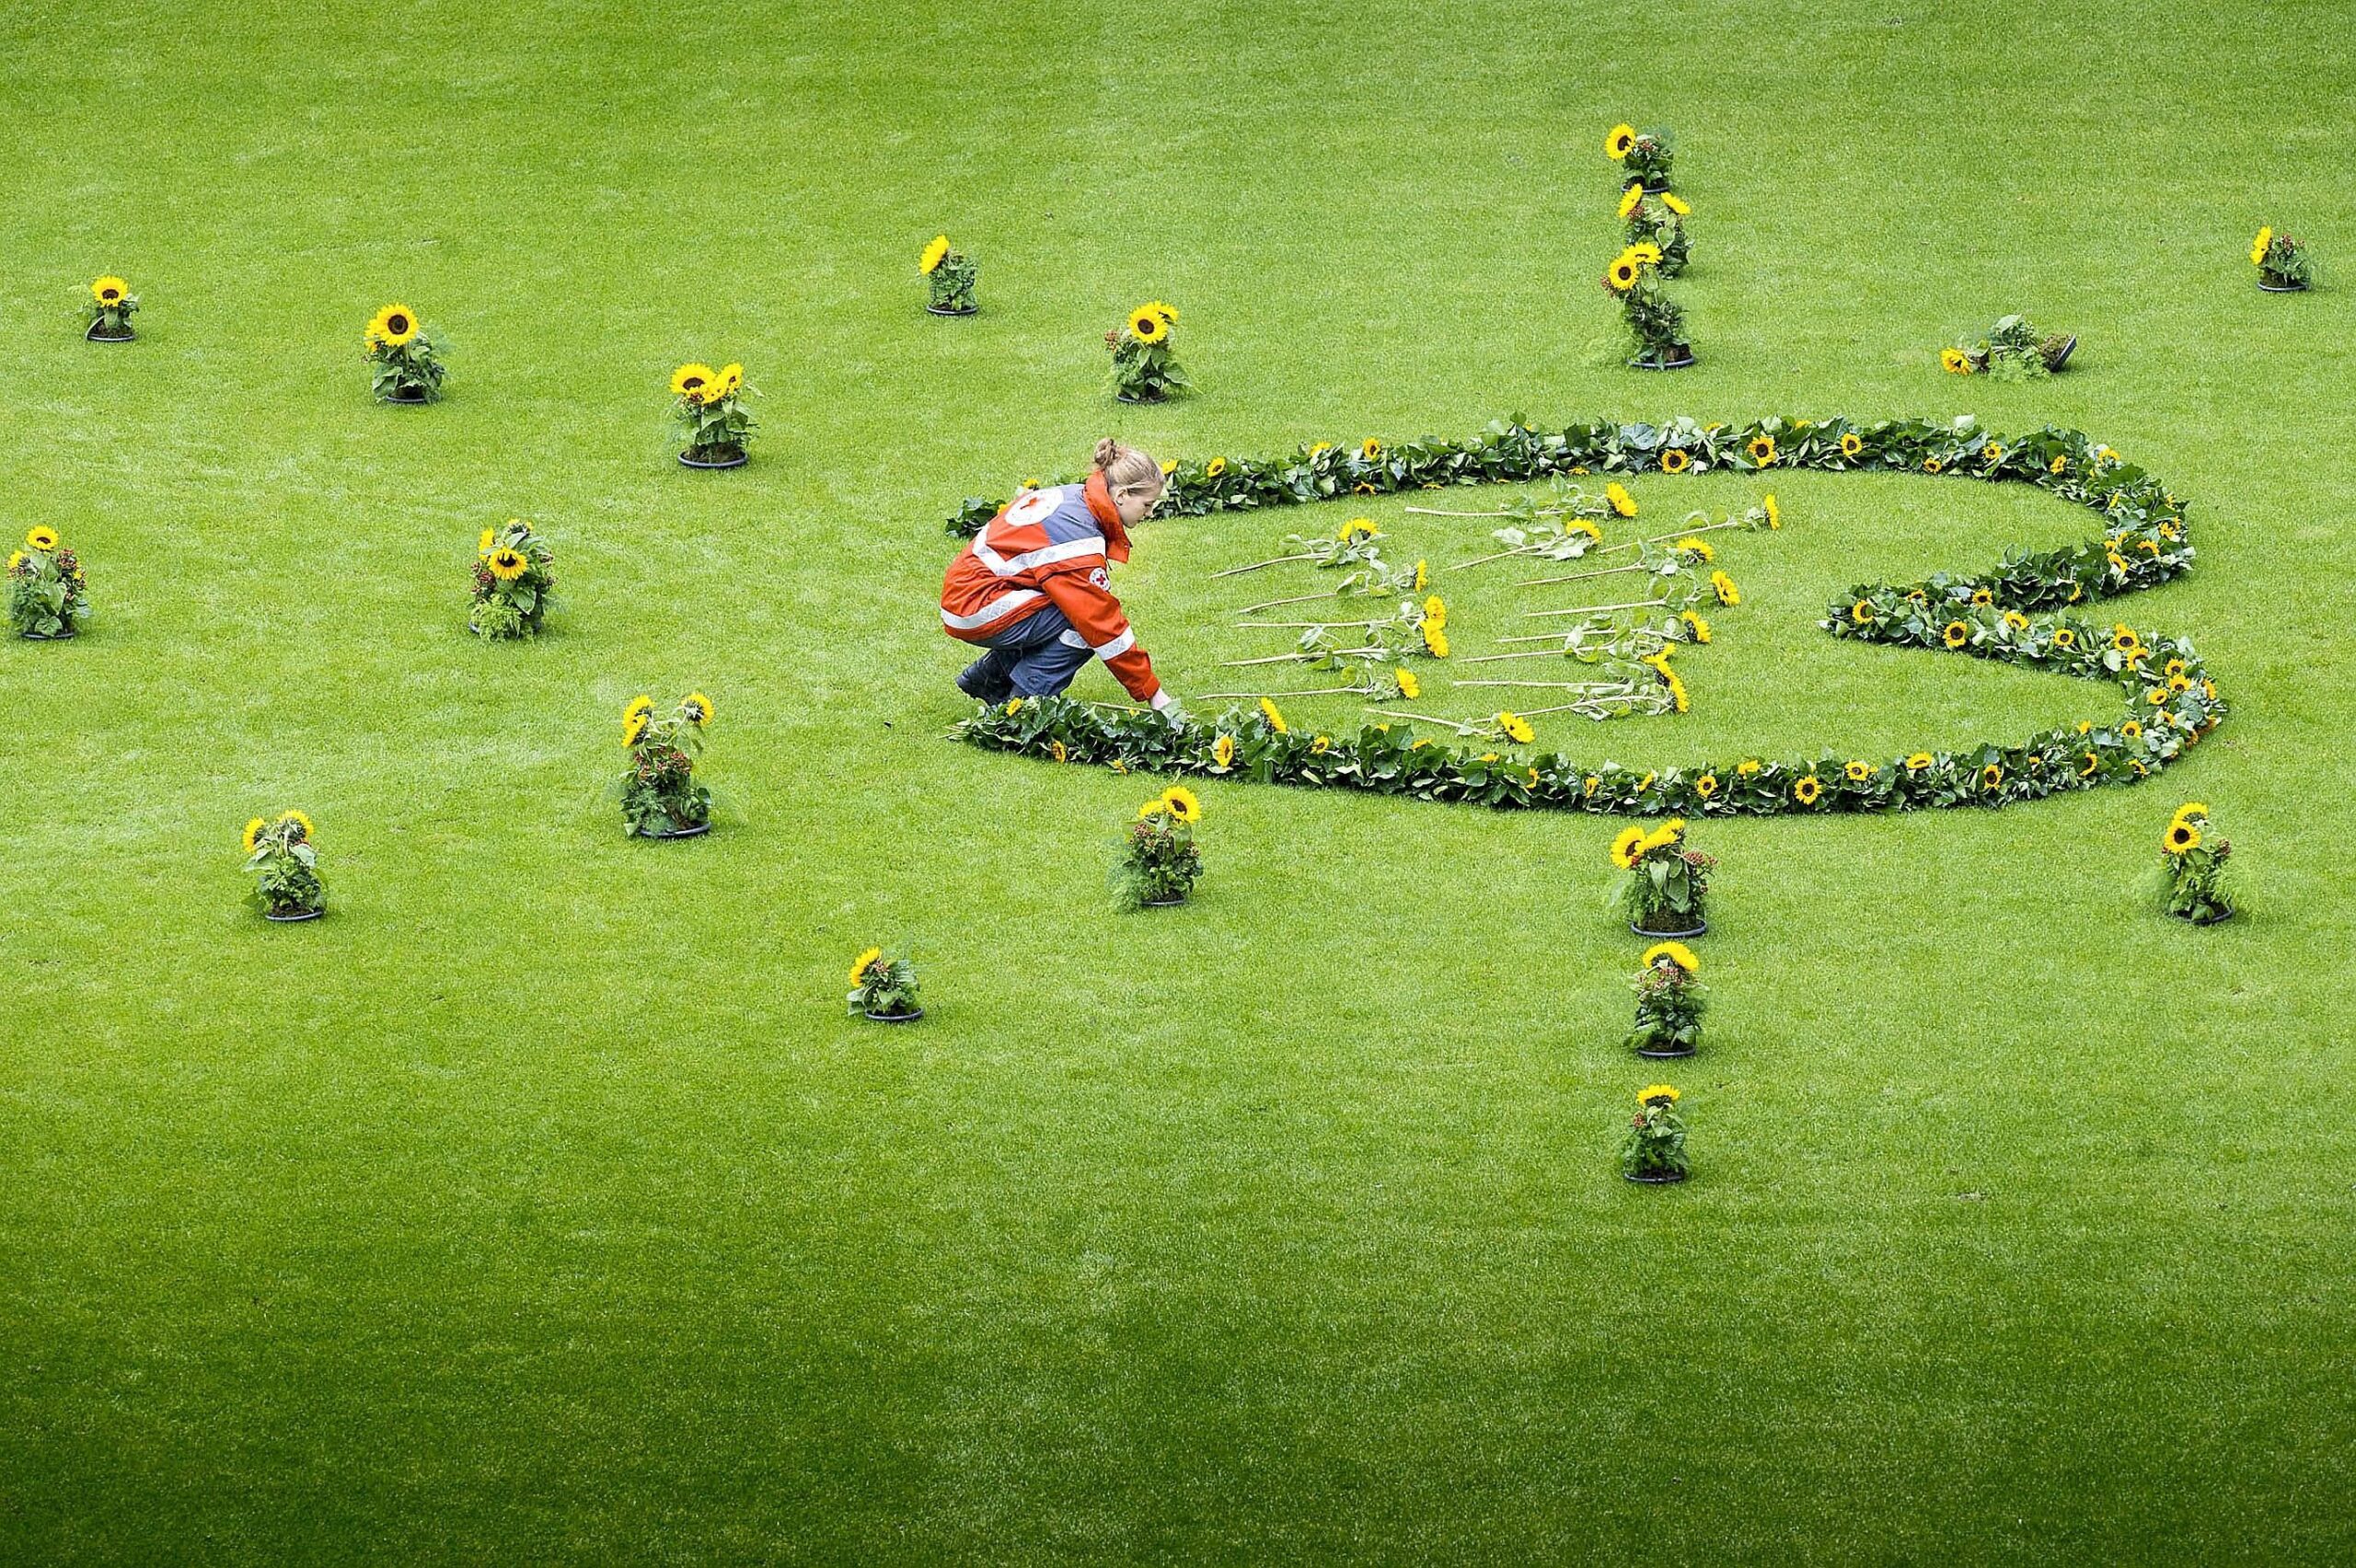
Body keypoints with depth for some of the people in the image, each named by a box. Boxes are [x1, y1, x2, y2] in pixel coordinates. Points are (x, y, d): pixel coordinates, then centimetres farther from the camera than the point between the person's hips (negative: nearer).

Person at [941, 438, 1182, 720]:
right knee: (1085, 624, -17)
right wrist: (1154, 694, -14)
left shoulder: (1072, 495, 2)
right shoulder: (1079, 538, -23)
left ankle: (987, 677, 17)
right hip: (975, 610, -10)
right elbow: (1105, 625, -21)